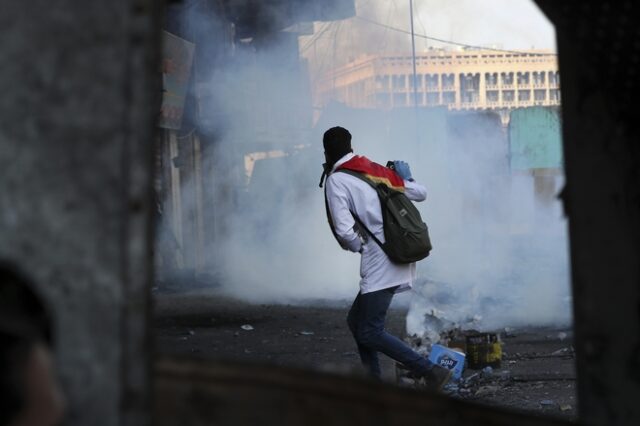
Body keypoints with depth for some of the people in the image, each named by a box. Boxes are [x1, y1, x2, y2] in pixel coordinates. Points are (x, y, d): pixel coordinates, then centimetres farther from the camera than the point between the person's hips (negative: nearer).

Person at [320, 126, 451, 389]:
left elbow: (345, 231, -19)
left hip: (379, 265, -8)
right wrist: (405, 177, 38)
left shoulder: (336, 181, -9)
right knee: (356, 321, 18)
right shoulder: (377, 170, 12)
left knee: (369, 334, -7)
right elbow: (420, 193, 19)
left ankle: (431, 372, -13)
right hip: (402, 258, 9)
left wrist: (358, 247, 2)